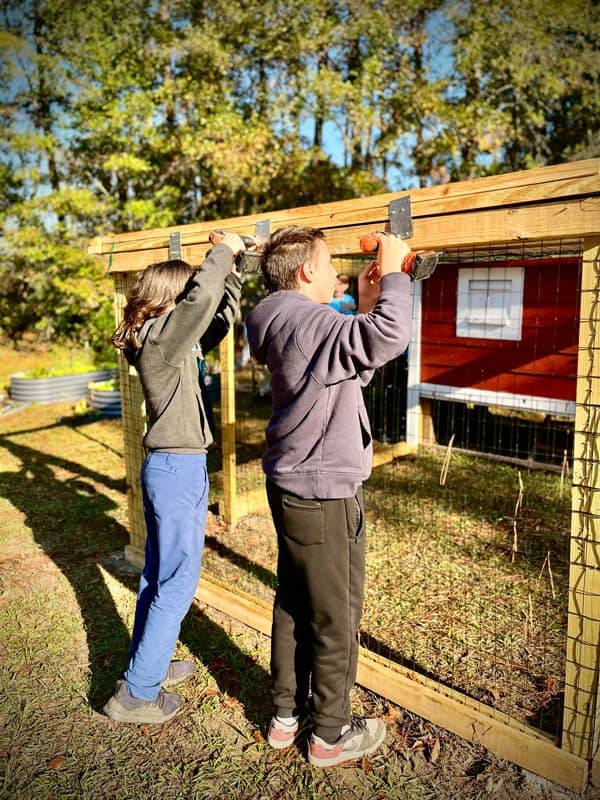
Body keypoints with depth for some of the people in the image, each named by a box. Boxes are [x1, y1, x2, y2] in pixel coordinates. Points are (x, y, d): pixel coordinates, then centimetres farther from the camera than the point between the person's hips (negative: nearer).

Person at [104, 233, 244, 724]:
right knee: (177, 582, -1)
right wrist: (224, 251, -14)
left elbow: (218, 318, 20)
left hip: (169, 466, 10)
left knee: (159, 574, 19)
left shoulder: (174, 340, 10)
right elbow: (202, 297, -30)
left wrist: (232, 275, 10)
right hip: (179, 468, -10)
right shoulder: (162, 336, -16)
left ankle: (147, 663, 35)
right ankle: (136, 694, 11)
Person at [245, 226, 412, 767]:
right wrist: (392, 272, -20)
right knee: (336, 619, 8)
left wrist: (366, 307, 11)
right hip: (326, 498, -10)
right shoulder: (310, 321, -21)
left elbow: (354, 370, 16)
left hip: (292, 489, 10)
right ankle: (330, 735, 28)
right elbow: (390, 336, -37)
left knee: (293, 605, 20)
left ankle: (287, 715, 38)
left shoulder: (290, 325, 10)